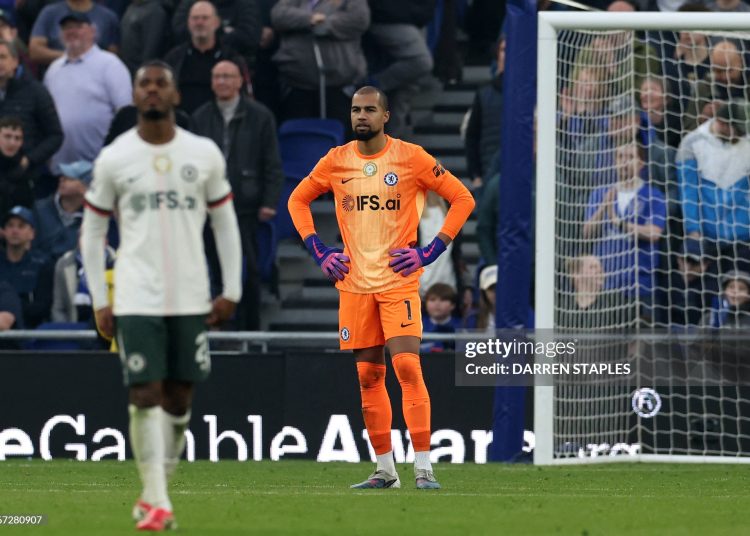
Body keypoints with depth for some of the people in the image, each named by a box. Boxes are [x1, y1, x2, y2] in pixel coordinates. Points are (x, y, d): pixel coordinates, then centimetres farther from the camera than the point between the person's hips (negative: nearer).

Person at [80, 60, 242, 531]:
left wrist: (232, 291, 5)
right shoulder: (113, 159, 1)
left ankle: (159, 488, 23)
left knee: (179, 399, 6)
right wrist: (100, 301, 2)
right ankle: (157, 502, -8)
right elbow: (92, 232, 8)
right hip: (137, 297, -2)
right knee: (146, 395, -11)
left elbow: (226, 224, 12)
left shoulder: (205, 154, 5)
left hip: (191, 297, 2)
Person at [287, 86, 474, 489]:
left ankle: (423, 467, -16)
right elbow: (298, 201, 19)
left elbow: (462, 199, 0)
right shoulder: (336, 161, 5)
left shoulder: (410, 158, -5)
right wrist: (319, 253, 7)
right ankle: (385, 469, 14)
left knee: (407, 366, -16)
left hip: (399, 280, -4)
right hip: (354, 283, 4)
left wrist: (430, 252, -8)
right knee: (368, 376, 6)